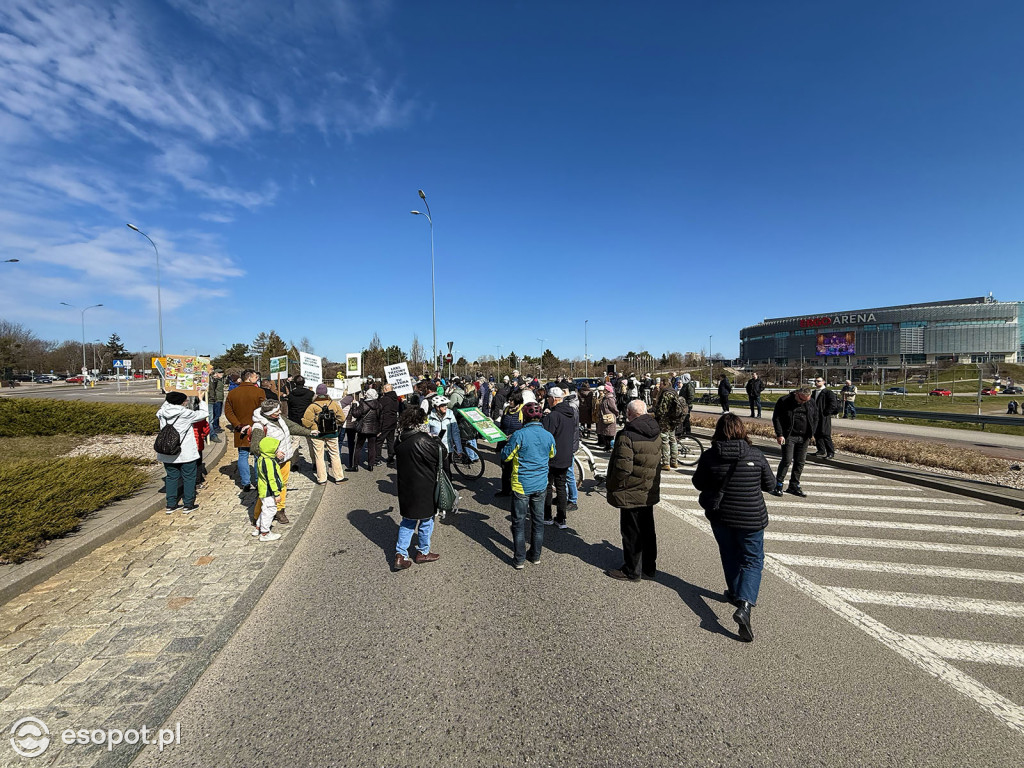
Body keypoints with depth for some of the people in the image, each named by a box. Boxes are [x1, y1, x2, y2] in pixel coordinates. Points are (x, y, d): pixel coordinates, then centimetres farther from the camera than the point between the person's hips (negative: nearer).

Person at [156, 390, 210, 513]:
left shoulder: (162, 413, -2)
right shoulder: (186, 414, -16)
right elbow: (204, 414, -4)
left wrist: (167, 401, 28)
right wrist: (201, 400, 8)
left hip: (167, 454, 5)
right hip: (186, 453, -5)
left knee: (171, 477, 15)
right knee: (188, 477, 7)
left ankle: (170, 505, 20)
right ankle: (188, 505, 12)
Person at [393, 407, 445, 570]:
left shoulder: (400, 441, 0)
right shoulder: (423, 440, -22)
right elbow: (442, 453, -13)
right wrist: (436, 441, 5)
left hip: (405, 488, 6)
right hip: (423, 489, -6)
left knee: (408, 520, 19)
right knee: (426, 520, 14)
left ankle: (400, 555, 17)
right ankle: (423, 552, 29)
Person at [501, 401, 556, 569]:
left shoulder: (519, 435, -18)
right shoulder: (549, 436, -3)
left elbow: (505, 456, -9)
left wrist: (508, 444, 9)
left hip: (521, 486, -4)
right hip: (541, 486, 4)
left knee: (519, 523, 8)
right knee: (538, 521, 17)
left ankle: (519, 560, 15)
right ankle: (535, 555, 30)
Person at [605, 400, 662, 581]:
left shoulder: (627, 436, -24)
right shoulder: (656, 433, 2)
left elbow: (623, 468, -26)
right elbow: (657, 461, 10)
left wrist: (612, 486, -11)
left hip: (631, 494, -8)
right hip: (650, 492, 8)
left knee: (631, 533, 7)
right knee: (648, 531, 19)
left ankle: (632, 571, 20)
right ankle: (650, 568, 34)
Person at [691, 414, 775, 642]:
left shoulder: (709, 456, -13)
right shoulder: (756, 455, -13)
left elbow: (698, 483, -2)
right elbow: (770, 484, 0)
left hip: (720, 516, 2)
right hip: (751, 518, -1)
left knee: (730, 556, 23)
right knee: (752, 561, 10)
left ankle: (736, 594, 40)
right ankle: (744, 603, -8)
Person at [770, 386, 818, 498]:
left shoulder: (810, 403, 7)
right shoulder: (784, 401, -7)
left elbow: (815, 418, 18)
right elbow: (776, 418, -6)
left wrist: (811, 434, 9)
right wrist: (779, 434, -12)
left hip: (804, 438, 5)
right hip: (789, 436, -5)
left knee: (800, 462, 7)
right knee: (787, 460, -9)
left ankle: (794, 485, 19)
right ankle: (778, 485, 1)